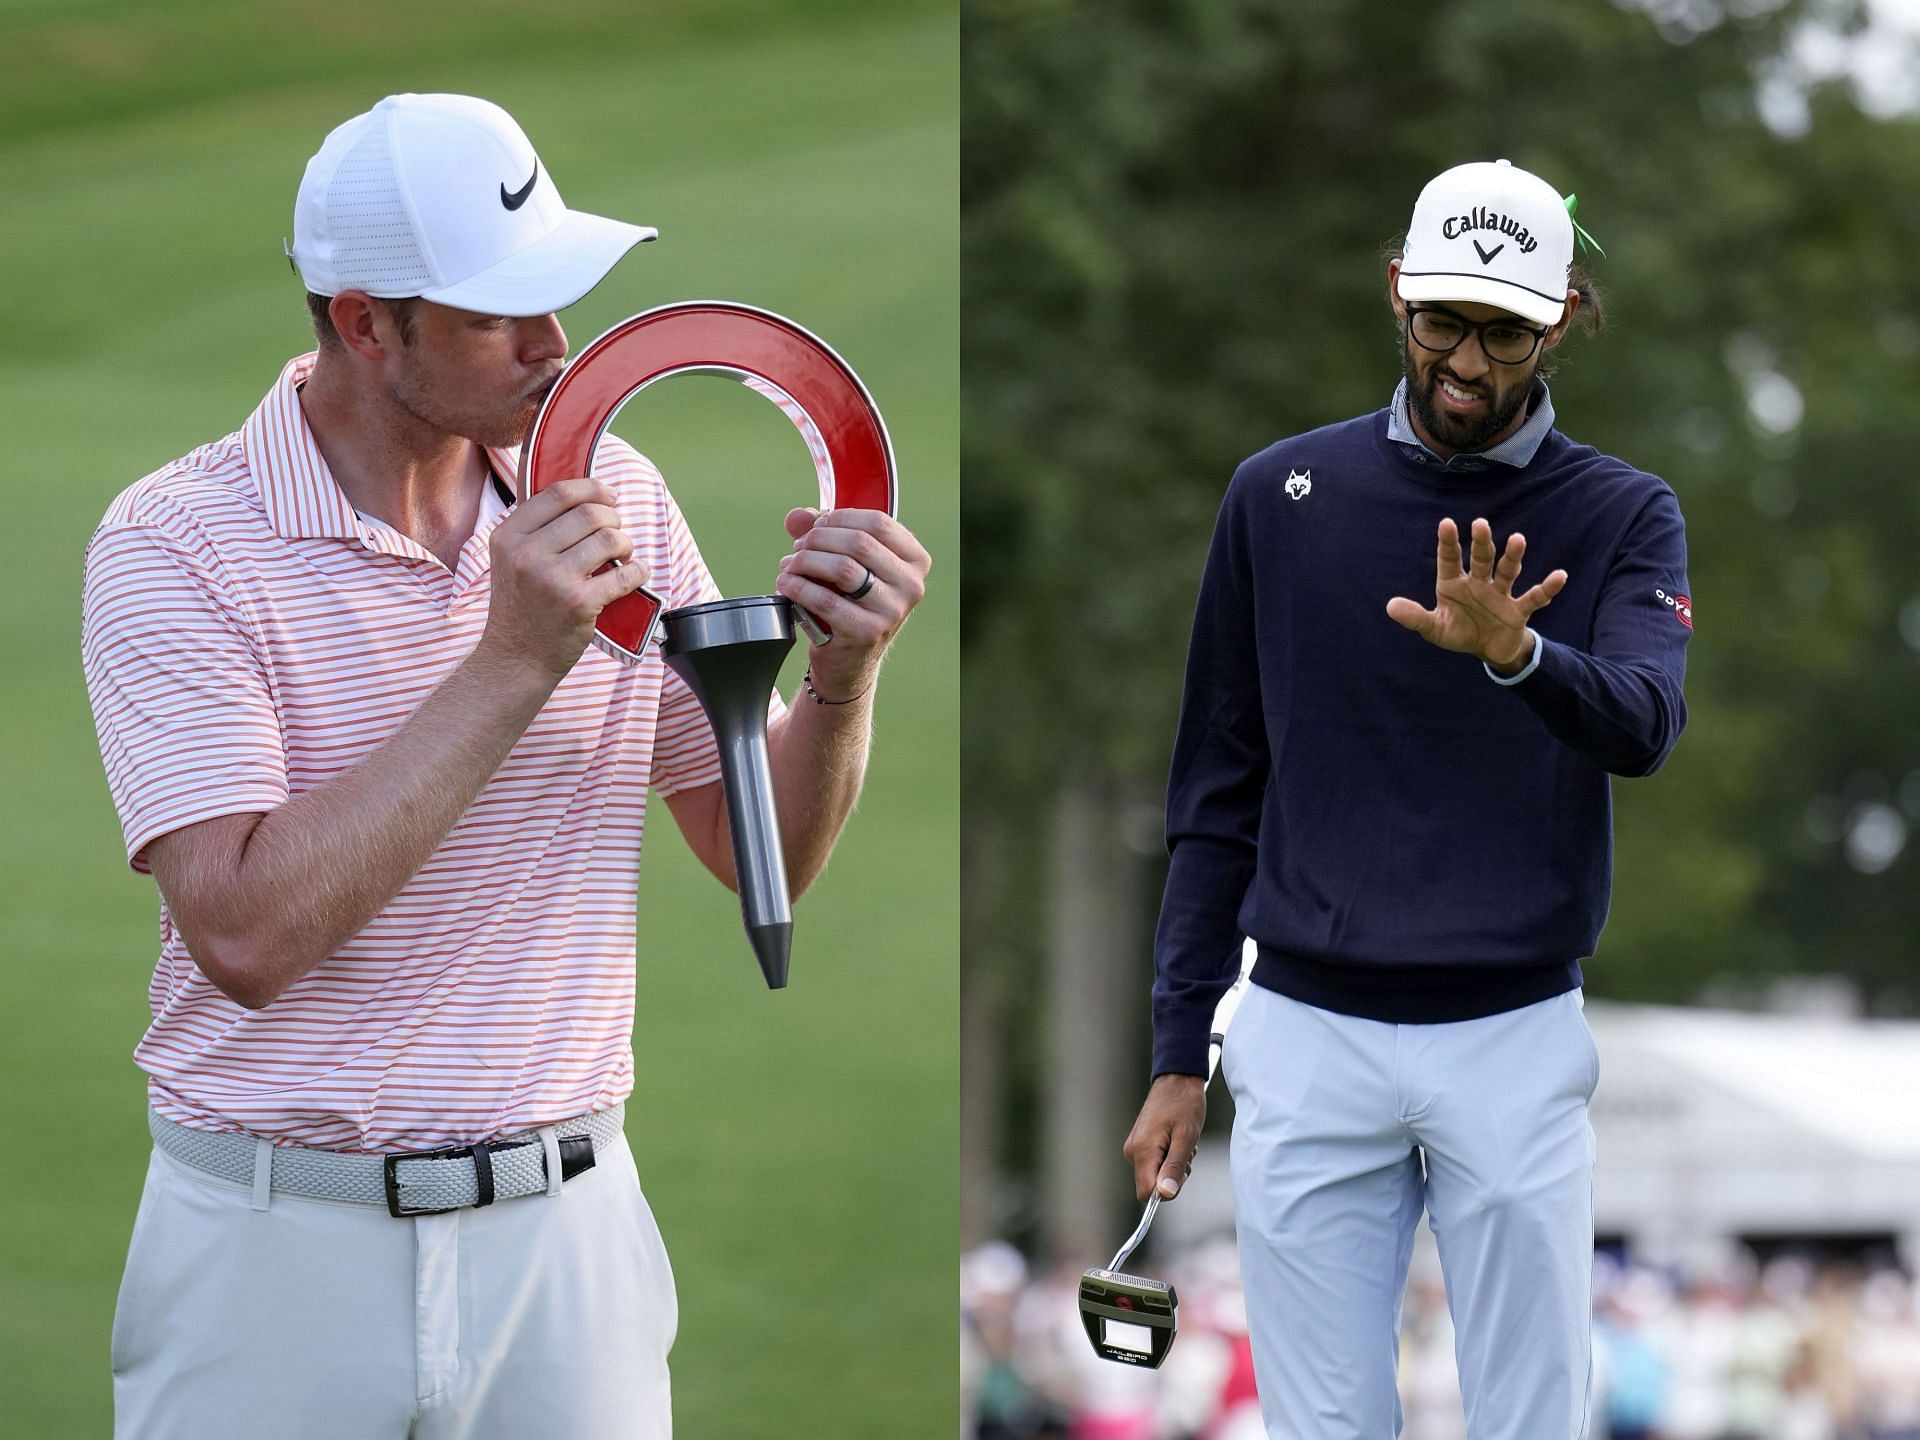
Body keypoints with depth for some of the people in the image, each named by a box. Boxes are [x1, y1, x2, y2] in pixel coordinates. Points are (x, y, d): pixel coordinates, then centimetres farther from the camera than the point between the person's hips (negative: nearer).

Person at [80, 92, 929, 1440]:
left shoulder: (609, 496, 4)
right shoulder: (174, 545, -11)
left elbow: (759, 849, 9)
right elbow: (247, 935, -22)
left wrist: (844, 673, -12)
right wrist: (516, 663, -23)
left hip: (564, 1230, 4)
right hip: (279, 1236, -3)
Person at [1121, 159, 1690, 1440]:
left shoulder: (1624, 516, 1)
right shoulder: (1281, 496, 4)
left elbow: (1643, 723, -19)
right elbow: (1218, 790, 9)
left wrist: (1516, 654, -40)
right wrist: (1179, 1054, 6)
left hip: (1516, 1045, -1)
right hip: (1307, 1042, 1)